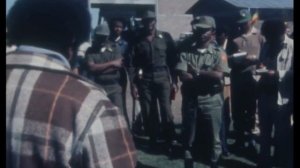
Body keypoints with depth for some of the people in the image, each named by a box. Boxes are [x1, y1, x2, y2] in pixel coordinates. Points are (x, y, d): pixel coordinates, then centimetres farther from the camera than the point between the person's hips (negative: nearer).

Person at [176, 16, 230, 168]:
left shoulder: (218, 53, 0)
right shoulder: (186, 52, 1)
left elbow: (219, 75, -14)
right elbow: (183, 76, -12)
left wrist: (197, 72, -11)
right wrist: (208, 76, -13)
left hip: (211, 100, -1)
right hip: (190, 100, 1)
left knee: (214, 138, 9)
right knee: (189, 137, 12)